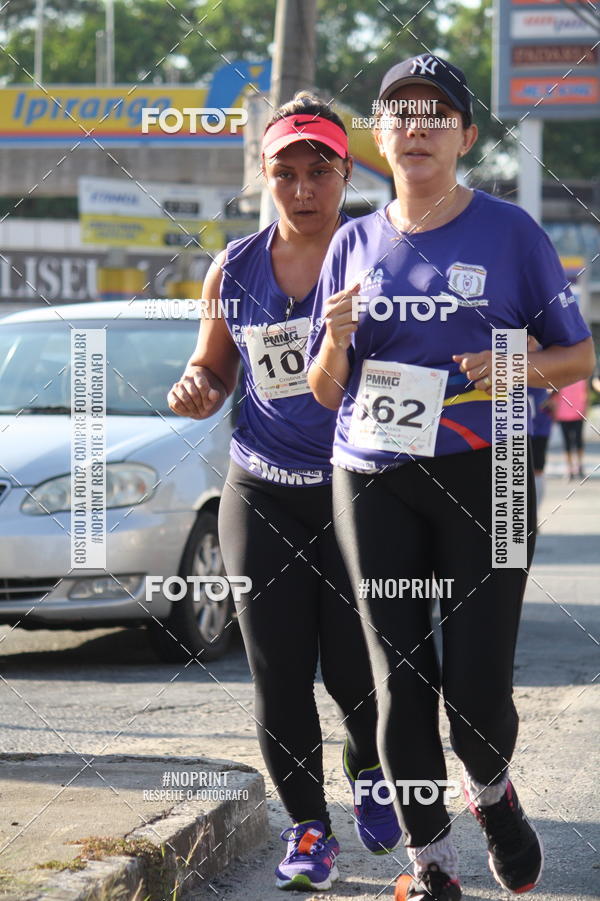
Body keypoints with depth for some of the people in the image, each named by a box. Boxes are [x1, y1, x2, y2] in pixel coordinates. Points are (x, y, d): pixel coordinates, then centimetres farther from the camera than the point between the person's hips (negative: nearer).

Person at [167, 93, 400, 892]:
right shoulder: (234, 271, 6)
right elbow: (213, 365, 19)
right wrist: (197, 391, -4)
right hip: (261, 494, 3)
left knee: (353, 672, -1)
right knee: (279, 677, 1)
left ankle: (370, 776, 31)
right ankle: (308, 828, 14)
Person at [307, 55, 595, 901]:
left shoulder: (509, 231, 0)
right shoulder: (355, 243, 9)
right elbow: (325, 391, 12)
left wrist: (521, 368, -16)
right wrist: (337, 342, -10)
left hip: (484, 479, -3)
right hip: (374, 482, 3)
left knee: (478, 686, -7)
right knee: (400, 681, 1)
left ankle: (492, 791, 27)